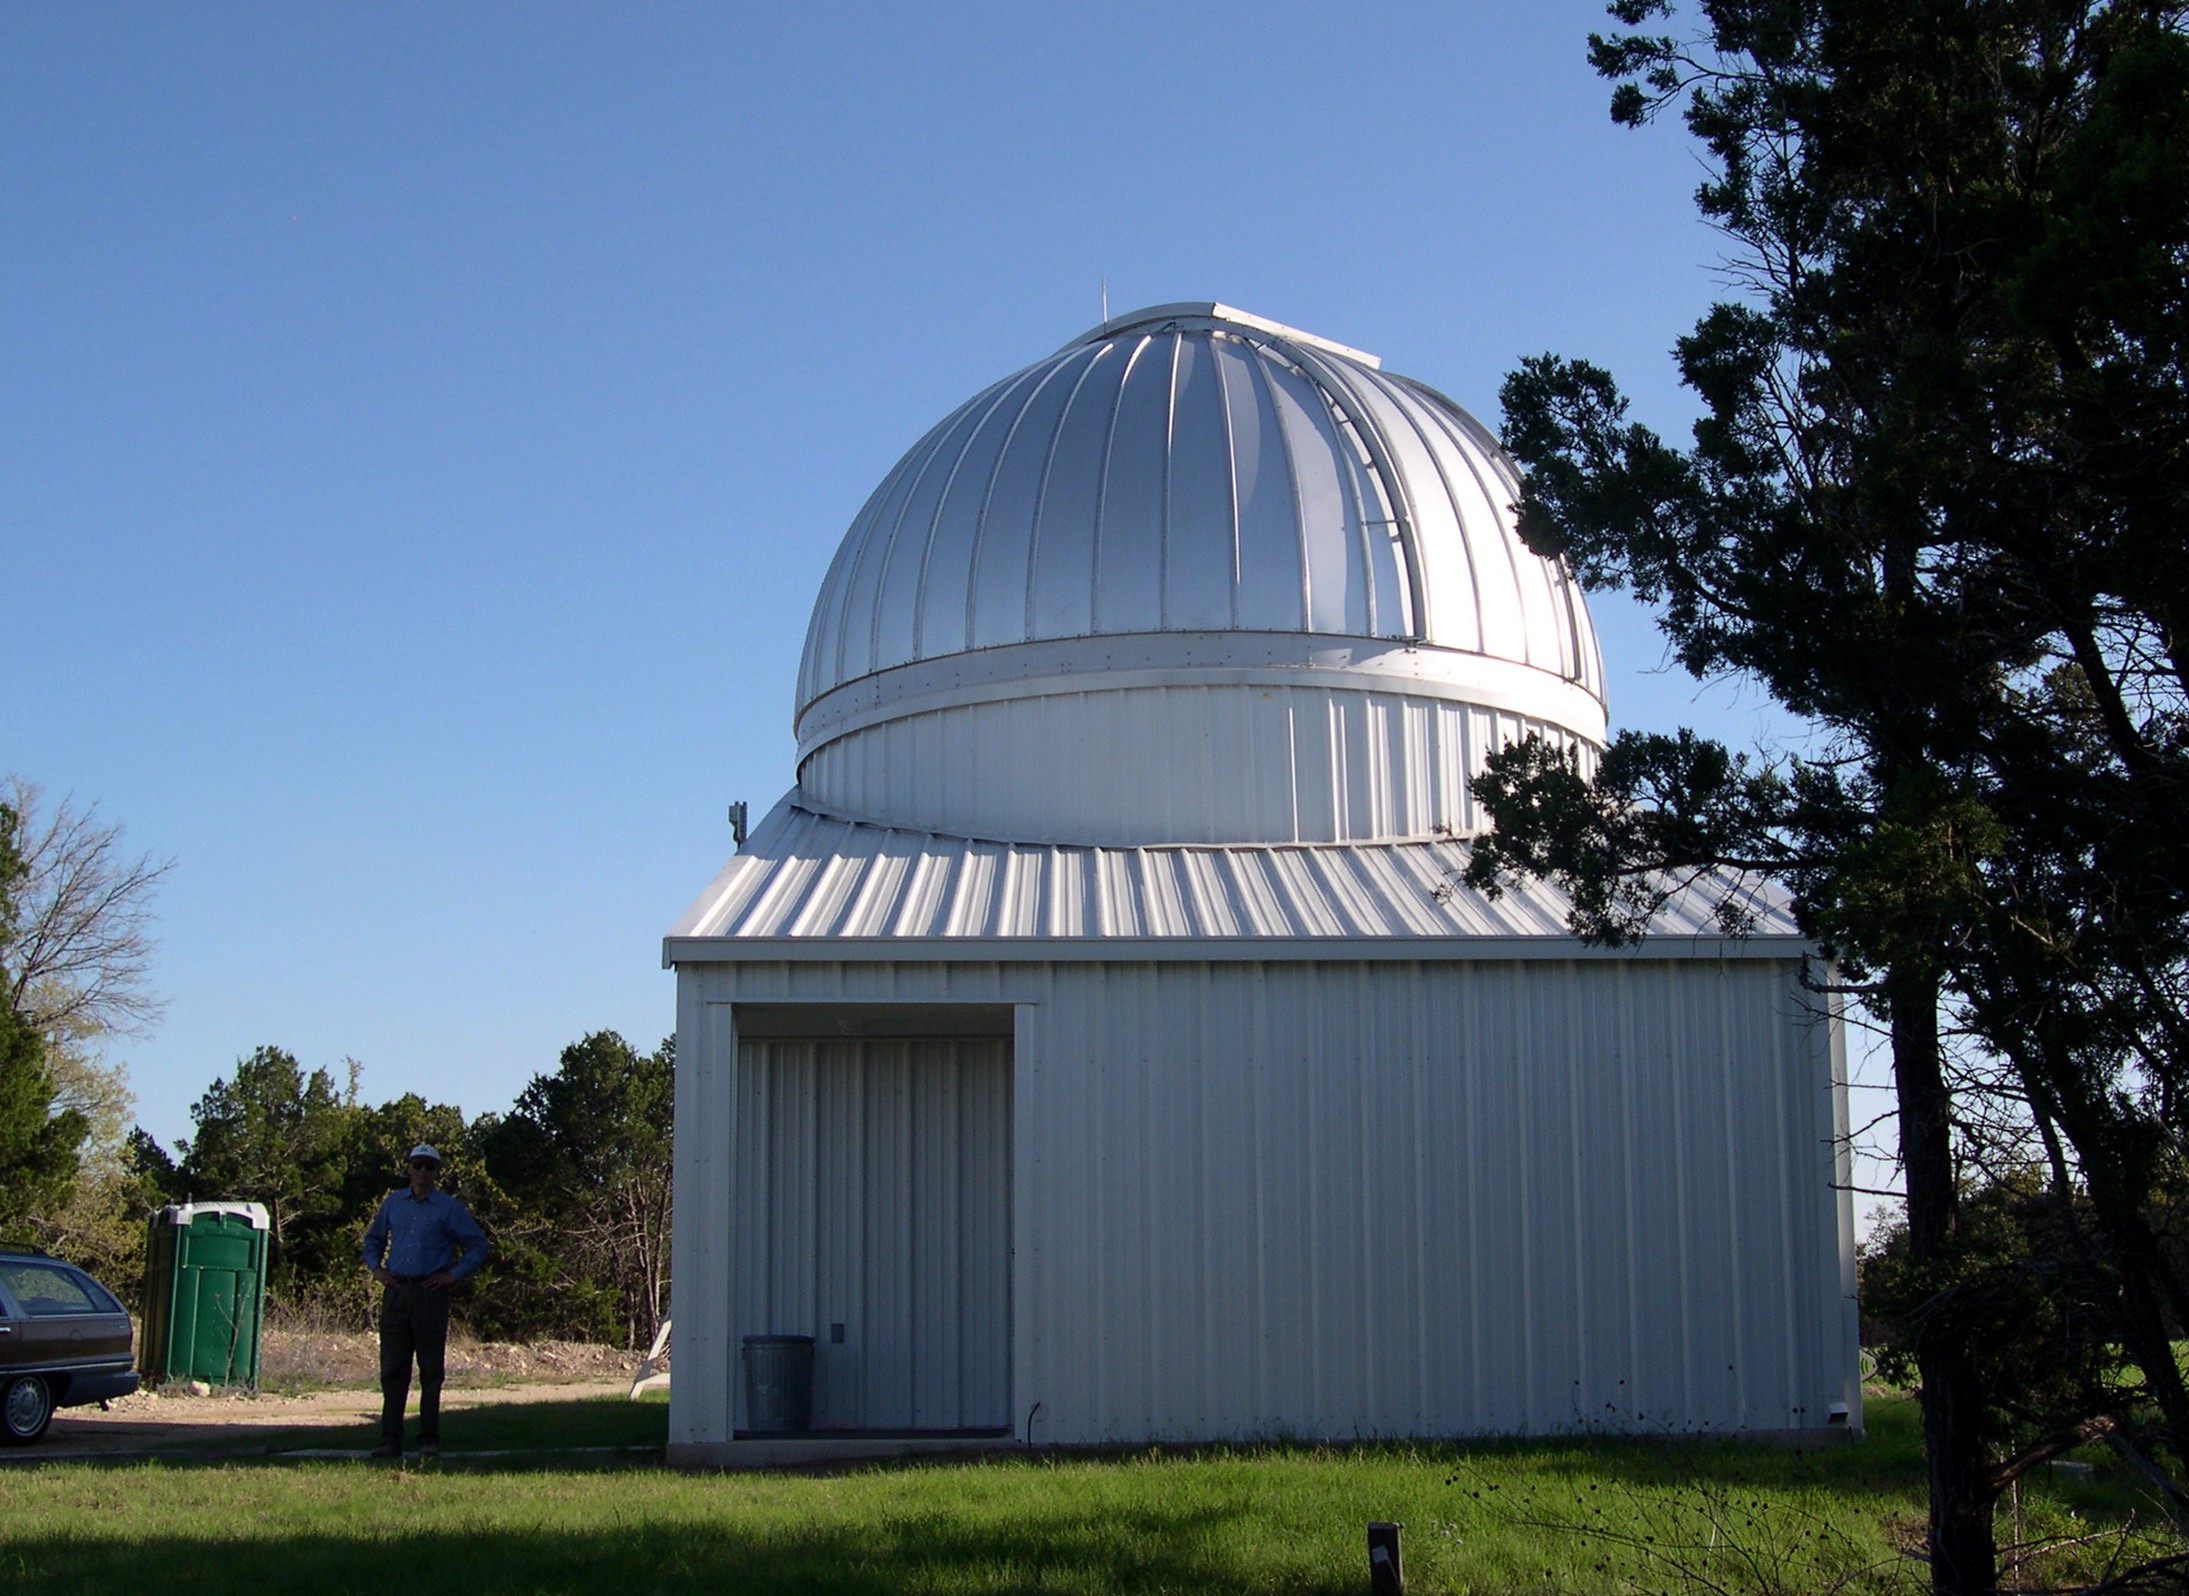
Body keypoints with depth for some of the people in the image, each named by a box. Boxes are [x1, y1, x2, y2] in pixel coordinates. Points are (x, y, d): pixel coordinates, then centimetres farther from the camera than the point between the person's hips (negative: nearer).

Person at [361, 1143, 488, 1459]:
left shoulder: (449, 1208, 2)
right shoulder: (392, 1203, 13)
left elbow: (478, 1246, 4)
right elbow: (373, 1238, 26)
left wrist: (453, 1274, -3)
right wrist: (376, 1268, 11)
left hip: (430, 1294, -3)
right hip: (395, 1292, 3)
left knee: (430, 1371, -1)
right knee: (392, 1370, 2)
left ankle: (429, 1441, 4)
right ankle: (390, 1440, 5)